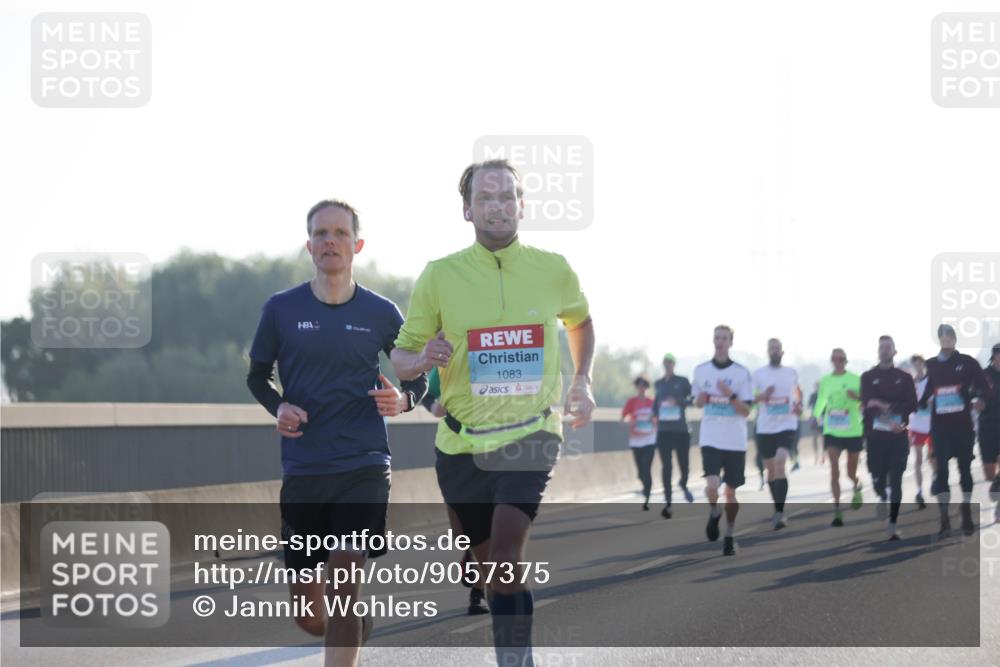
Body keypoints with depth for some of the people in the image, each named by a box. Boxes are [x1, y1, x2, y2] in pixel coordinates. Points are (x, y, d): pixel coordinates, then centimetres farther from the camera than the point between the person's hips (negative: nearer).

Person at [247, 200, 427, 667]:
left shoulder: (381, 313, 3)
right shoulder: (281, 309, 2)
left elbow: (417, 379, 13)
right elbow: (257, 375, 14)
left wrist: (402, 400, -10)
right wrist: (278, 407, -7)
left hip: (365, 466, -1)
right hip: (303, 469, 1)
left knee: (345, 571, -20)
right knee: (309, 618, 5)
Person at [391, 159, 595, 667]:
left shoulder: (553, 271, -1)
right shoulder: (440, 276, -5)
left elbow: (579, 320, 21)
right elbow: (400, 357, 2)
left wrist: (582, 381, 7)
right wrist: (423, 359, -21)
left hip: (531, 435, -1)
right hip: (462, 443, 1)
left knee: (505, 554, -21)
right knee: (489, 563, 9)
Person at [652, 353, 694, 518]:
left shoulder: (682, 381, 0)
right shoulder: (658, 384, 12)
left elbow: (693, 399, -5)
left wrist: (679, 402, -20)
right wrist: (656, 417, 6)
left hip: (681, 430, -2)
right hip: (664, 430, 2)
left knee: (683, 463, 1)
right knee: (666, 466, -4)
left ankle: (683, 484, 37)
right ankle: (668, 503, -5)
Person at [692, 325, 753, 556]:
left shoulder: (741, 373, -3)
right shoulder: (701, 370, 5)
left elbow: (746, 411, -4)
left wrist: (731, 396, -21)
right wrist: (700, 399, -5)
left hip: (735, 441, -1)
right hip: (710, 439, 1)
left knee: (731, 491, 5)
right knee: (712, 486, -17)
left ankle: (730, 537, 21)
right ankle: (714, 514, 15)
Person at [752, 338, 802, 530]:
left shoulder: (791, 373, 7)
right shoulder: (758, 374, 4)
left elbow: (797, 391, 24)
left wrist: (799, 405, 4)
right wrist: (761, 396, -15)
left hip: (787, 426, -2)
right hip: (765, 428, 2)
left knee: (780, 464, -19)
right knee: (771, 469, 11)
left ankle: (780, 513, -24)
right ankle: (778, 510, 28)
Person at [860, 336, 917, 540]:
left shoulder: (905, 377, 10)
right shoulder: (868, 377, 8)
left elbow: (912, 405, -1)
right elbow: (867, 402, -7)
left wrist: (884, 405, -11)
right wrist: (894, 408, -17)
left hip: (898, 437, 0)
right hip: (875, 436, 0)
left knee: (896, 482, -5)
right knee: (878, 478, -1)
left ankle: (893, 526, -3)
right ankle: (882, 497, 34)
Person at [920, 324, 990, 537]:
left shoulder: (967, 362, 3)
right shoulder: (931, 365, 7)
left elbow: (983, 386, 3)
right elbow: (925, 393, 12)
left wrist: (979, 399, -15)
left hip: (963, 424, 0)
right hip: (940, 425, 0)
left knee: (965, 469, 8)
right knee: (941, 470, -8)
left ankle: (967, 517, 19)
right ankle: (944, 521, -10)